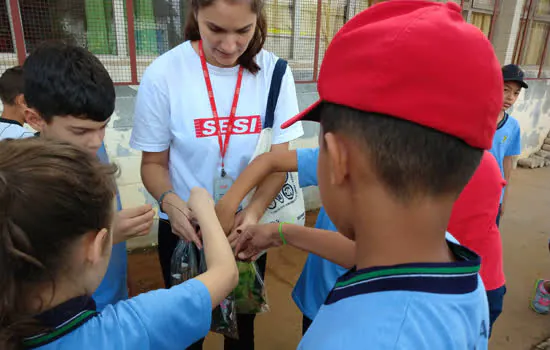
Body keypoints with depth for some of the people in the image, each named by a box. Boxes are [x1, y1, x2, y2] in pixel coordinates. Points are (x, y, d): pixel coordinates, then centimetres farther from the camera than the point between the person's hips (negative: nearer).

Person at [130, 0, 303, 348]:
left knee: (242, 321, 24)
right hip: (185, 226, -1)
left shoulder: (274, 71, -12)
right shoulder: (163, 74, -16)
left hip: (248, 223, 2)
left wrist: (255, 210, -26)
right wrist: (170, 202, -26)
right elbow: (153, 162, -6)